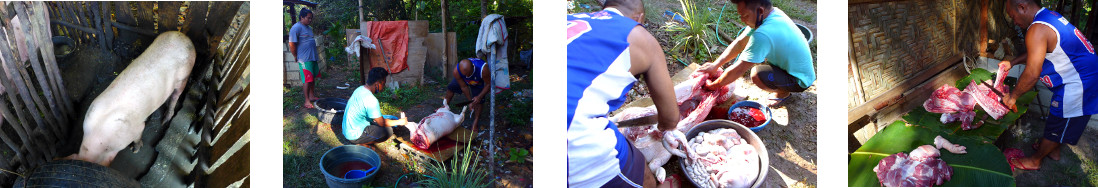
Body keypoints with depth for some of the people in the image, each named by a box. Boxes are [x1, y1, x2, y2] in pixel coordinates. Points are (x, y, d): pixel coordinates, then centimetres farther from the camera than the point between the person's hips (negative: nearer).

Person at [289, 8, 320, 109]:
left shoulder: (309, 28, 15)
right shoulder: (296, 28, -13)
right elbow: (292, 44, -15)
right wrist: (296, 57, -8)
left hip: (313, 58, 9)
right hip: (305, 59, -9)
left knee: (312, 78, 15)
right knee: (307, 80, -8)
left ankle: (311, 96, 27)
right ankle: (307, 101, -2)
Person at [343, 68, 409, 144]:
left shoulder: (360, 89, 2)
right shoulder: (371, 100, -25)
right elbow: (382, 123, -17)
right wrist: (399, 122, -2)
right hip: (354, 136, -9)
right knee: (388, 130, -15)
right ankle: (360, 143, -7)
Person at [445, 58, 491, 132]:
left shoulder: (483, 69, -48)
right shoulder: (456, 71, -39)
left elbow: (489, 84, -29)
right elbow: (464, 87, -23)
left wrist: (479, 96, -34)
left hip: (479, 82, -3)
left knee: (477, 101, -13)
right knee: (451, 87, 12)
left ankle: (475, 125, -3)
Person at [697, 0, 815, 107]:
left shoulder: (763, 34, -34)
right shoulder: (773, 13, -6)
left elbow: (738, 70, -27)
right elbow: (740, 42, 2)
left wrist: (713, 86, -14)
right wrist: (715, 65, -2)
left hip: (800, 81, -9)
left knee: (757, 75, -31)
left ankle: (783, 92, -1)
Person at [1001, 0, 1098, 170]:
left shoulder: (1038, 30, -25)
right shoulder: (1050, 15, 7)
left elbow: (1031, 74, -25)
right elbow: (1036, 53, 25)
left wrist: (1013, 97, -13)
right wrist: (1012, 62, 25)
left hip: (1077, 84, -10)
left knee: (1057, 125, 8)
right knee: (1057, 120, 26)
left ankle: (1035, 160, 21)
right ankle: (1053, 150, 43)